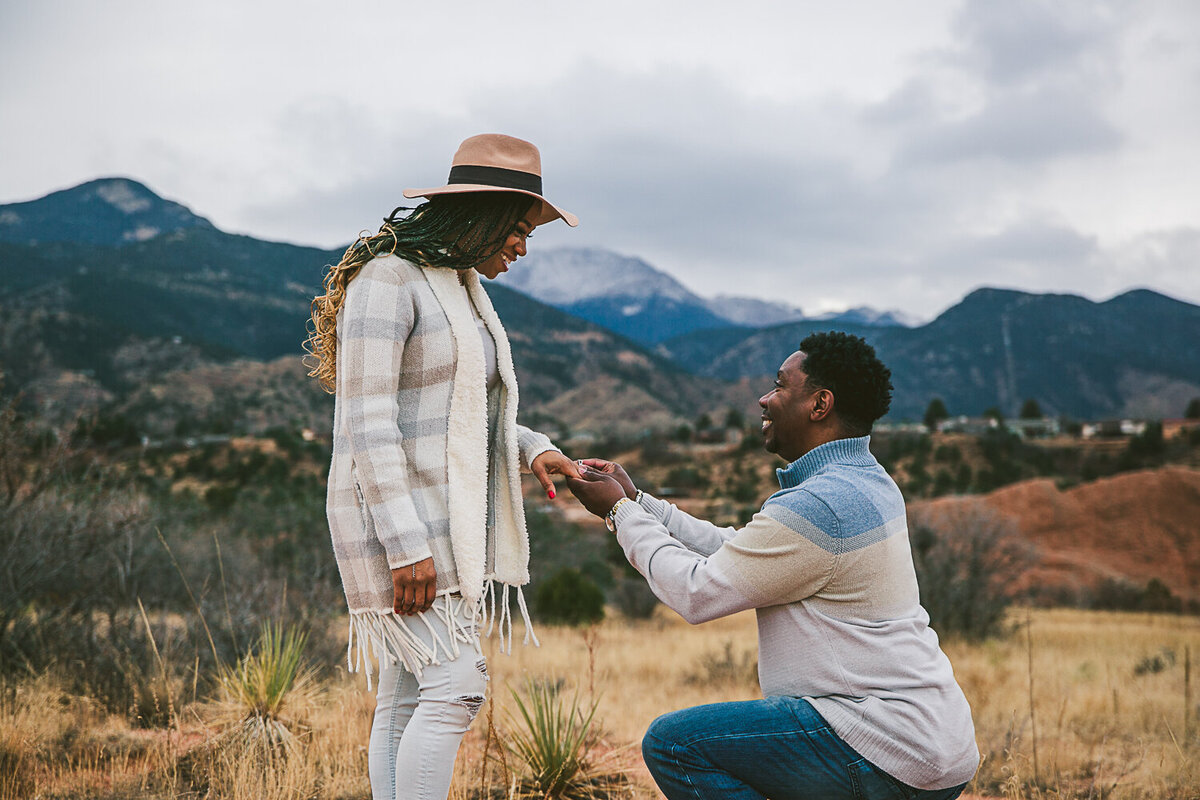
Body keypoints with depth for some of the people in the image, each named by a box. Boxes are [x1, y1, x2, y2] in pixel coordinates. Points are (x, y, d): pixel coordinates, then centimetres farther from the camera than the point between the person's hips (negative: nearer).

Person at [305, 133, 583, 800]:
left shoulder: (462, 287, 16)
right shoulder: (386, 279, -12)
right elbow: (367, 424, -19)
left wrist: (534, 449, 4)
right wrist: (405, 546, -23)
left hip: (449, 519, 9)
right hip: (395, 517, -9)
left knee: (408, 703, 7)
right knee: (457, 684, -15)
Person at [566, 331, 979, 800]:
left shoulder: (818, 505, -20)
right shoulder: (867, 482, 12)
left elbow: (697, 593, -13)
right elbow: (734, 552, 18)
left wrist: (619, 512, 1)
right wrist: (636, 501, 18)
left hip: (890, 752, -10)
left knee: (673, 742, -14)